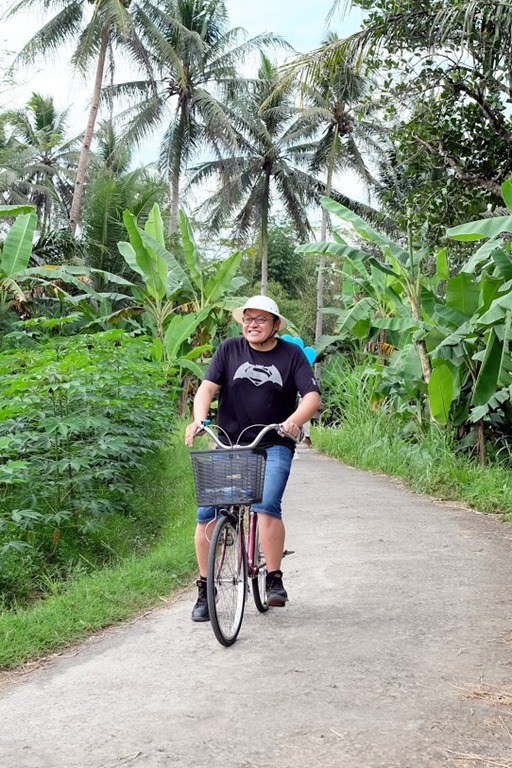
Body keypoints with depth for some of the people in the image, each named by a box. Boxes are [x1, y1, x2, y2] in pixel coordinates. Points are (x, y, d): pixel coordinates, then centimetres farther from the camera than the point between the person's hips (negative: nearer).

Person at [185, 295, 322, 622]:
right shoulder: (230, 349, 3)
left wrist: (294, 421, -29)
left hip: (273, 445, -1)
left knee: (267, 506, -24)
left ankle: (274, 580, -8)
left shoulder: (291, 354, 1)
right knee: (206, 514, -6)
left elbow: (312, 396, -8)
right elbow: (207, 387, -6)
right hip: (228, 444, 2)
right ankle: (205, 590, 9)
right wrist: (199, 419, -25)